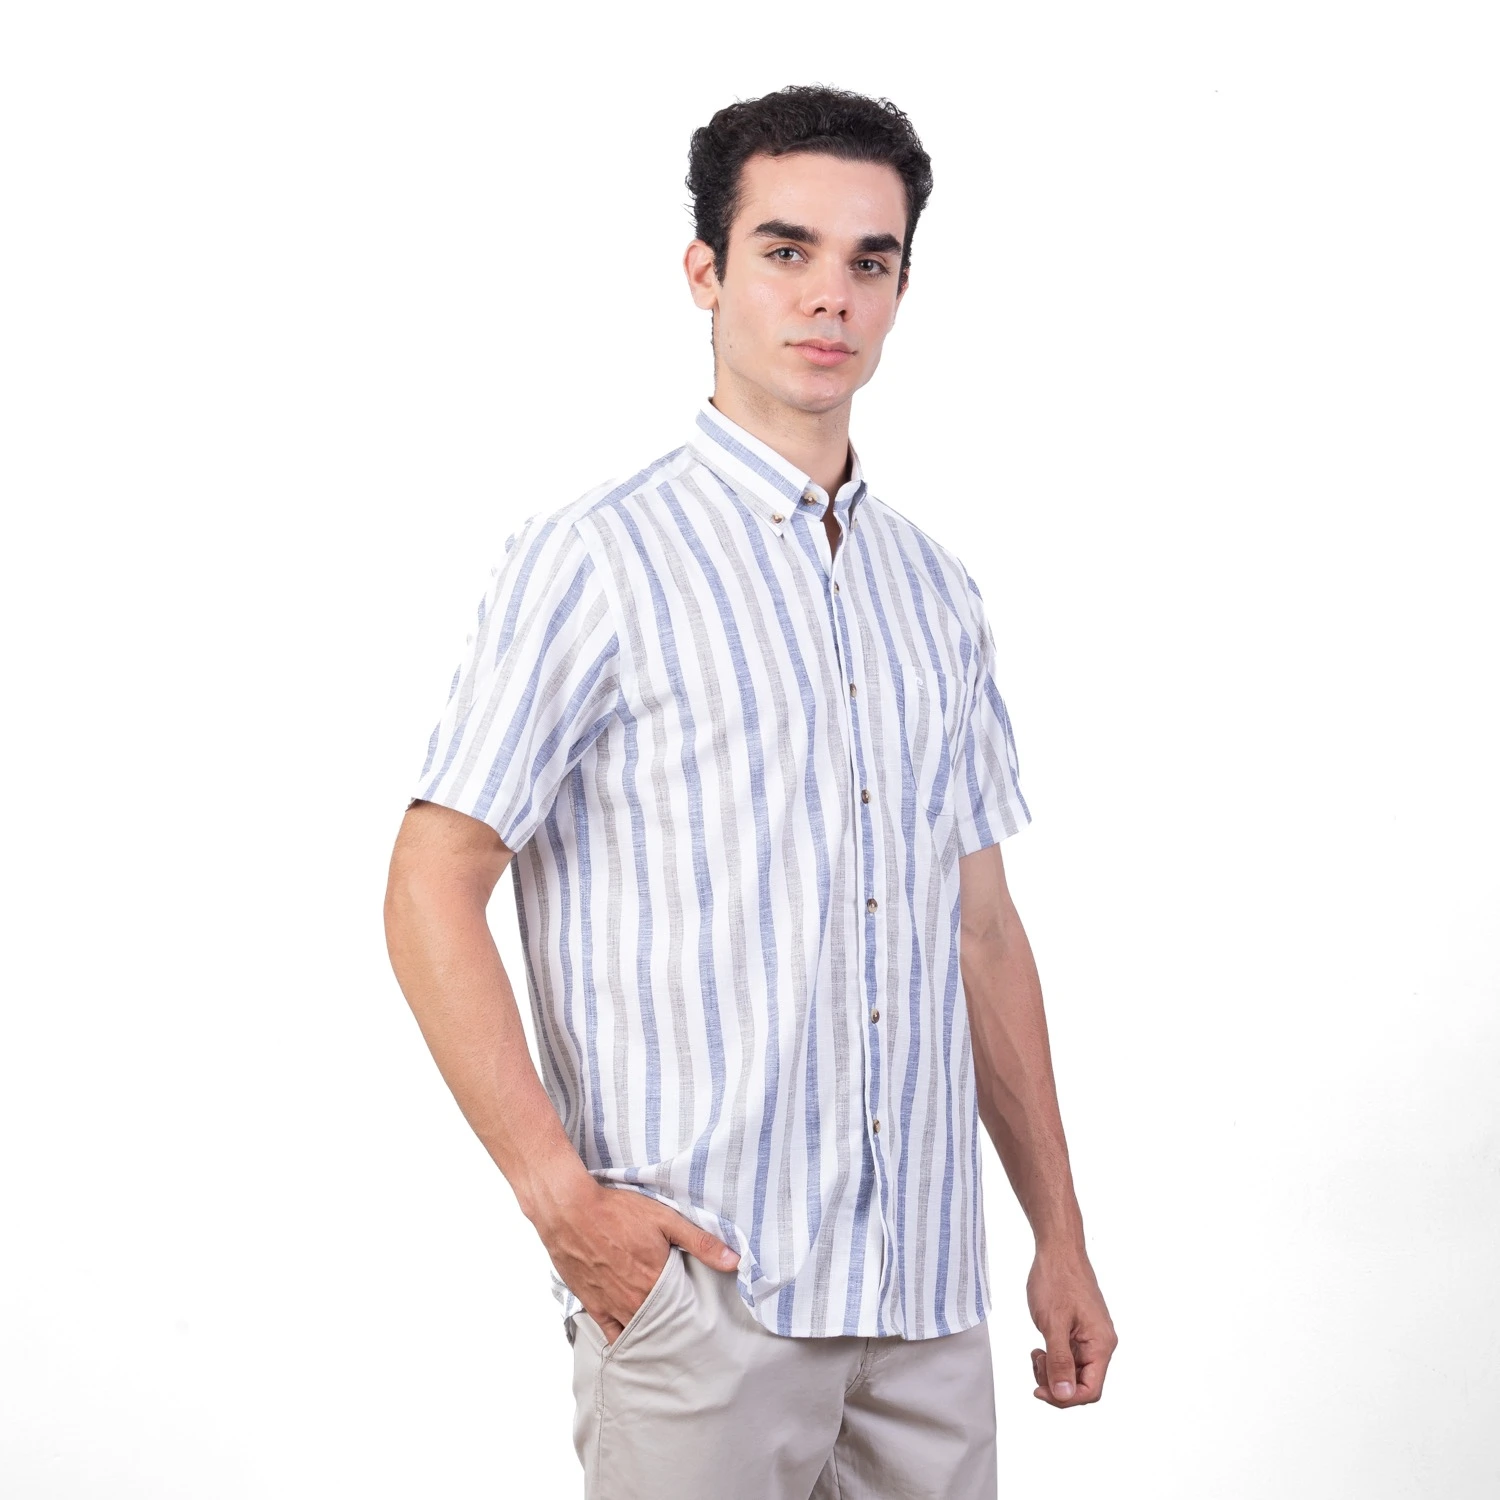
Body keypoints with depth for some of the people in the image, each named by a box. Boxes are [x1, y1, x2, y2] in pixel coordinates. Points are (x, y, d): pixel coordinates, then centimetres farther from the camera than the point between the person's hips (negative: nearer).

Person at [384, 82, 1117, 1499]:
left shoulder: (937, 591, 14)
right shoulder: (595, 559, -4)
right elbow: (432, 895, -8)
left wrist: (1061, 1234, 14)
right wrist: (560, 1198, -15)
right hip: (696, 1284, -5)